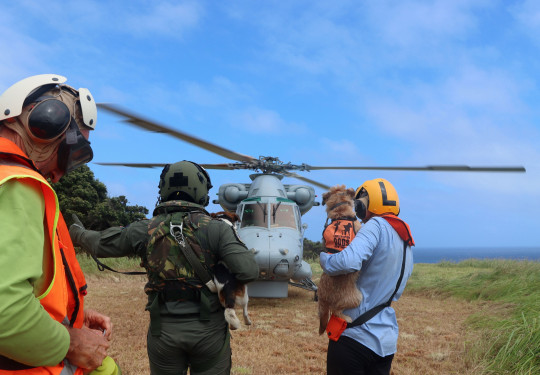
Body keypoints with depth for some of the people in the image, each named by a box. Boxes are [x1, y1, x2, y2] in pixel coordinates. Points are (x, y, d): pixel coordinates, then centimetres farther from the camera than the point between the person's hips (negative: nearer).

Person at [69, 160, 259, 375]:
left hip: (164, 331, 2)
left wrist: (77, 232, 32)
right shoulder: (216, 229, -10)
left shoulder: (145, 230, -4)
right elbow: (248, 271, -19)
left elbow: (98, 245, 11)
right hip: (209, 331, -1)